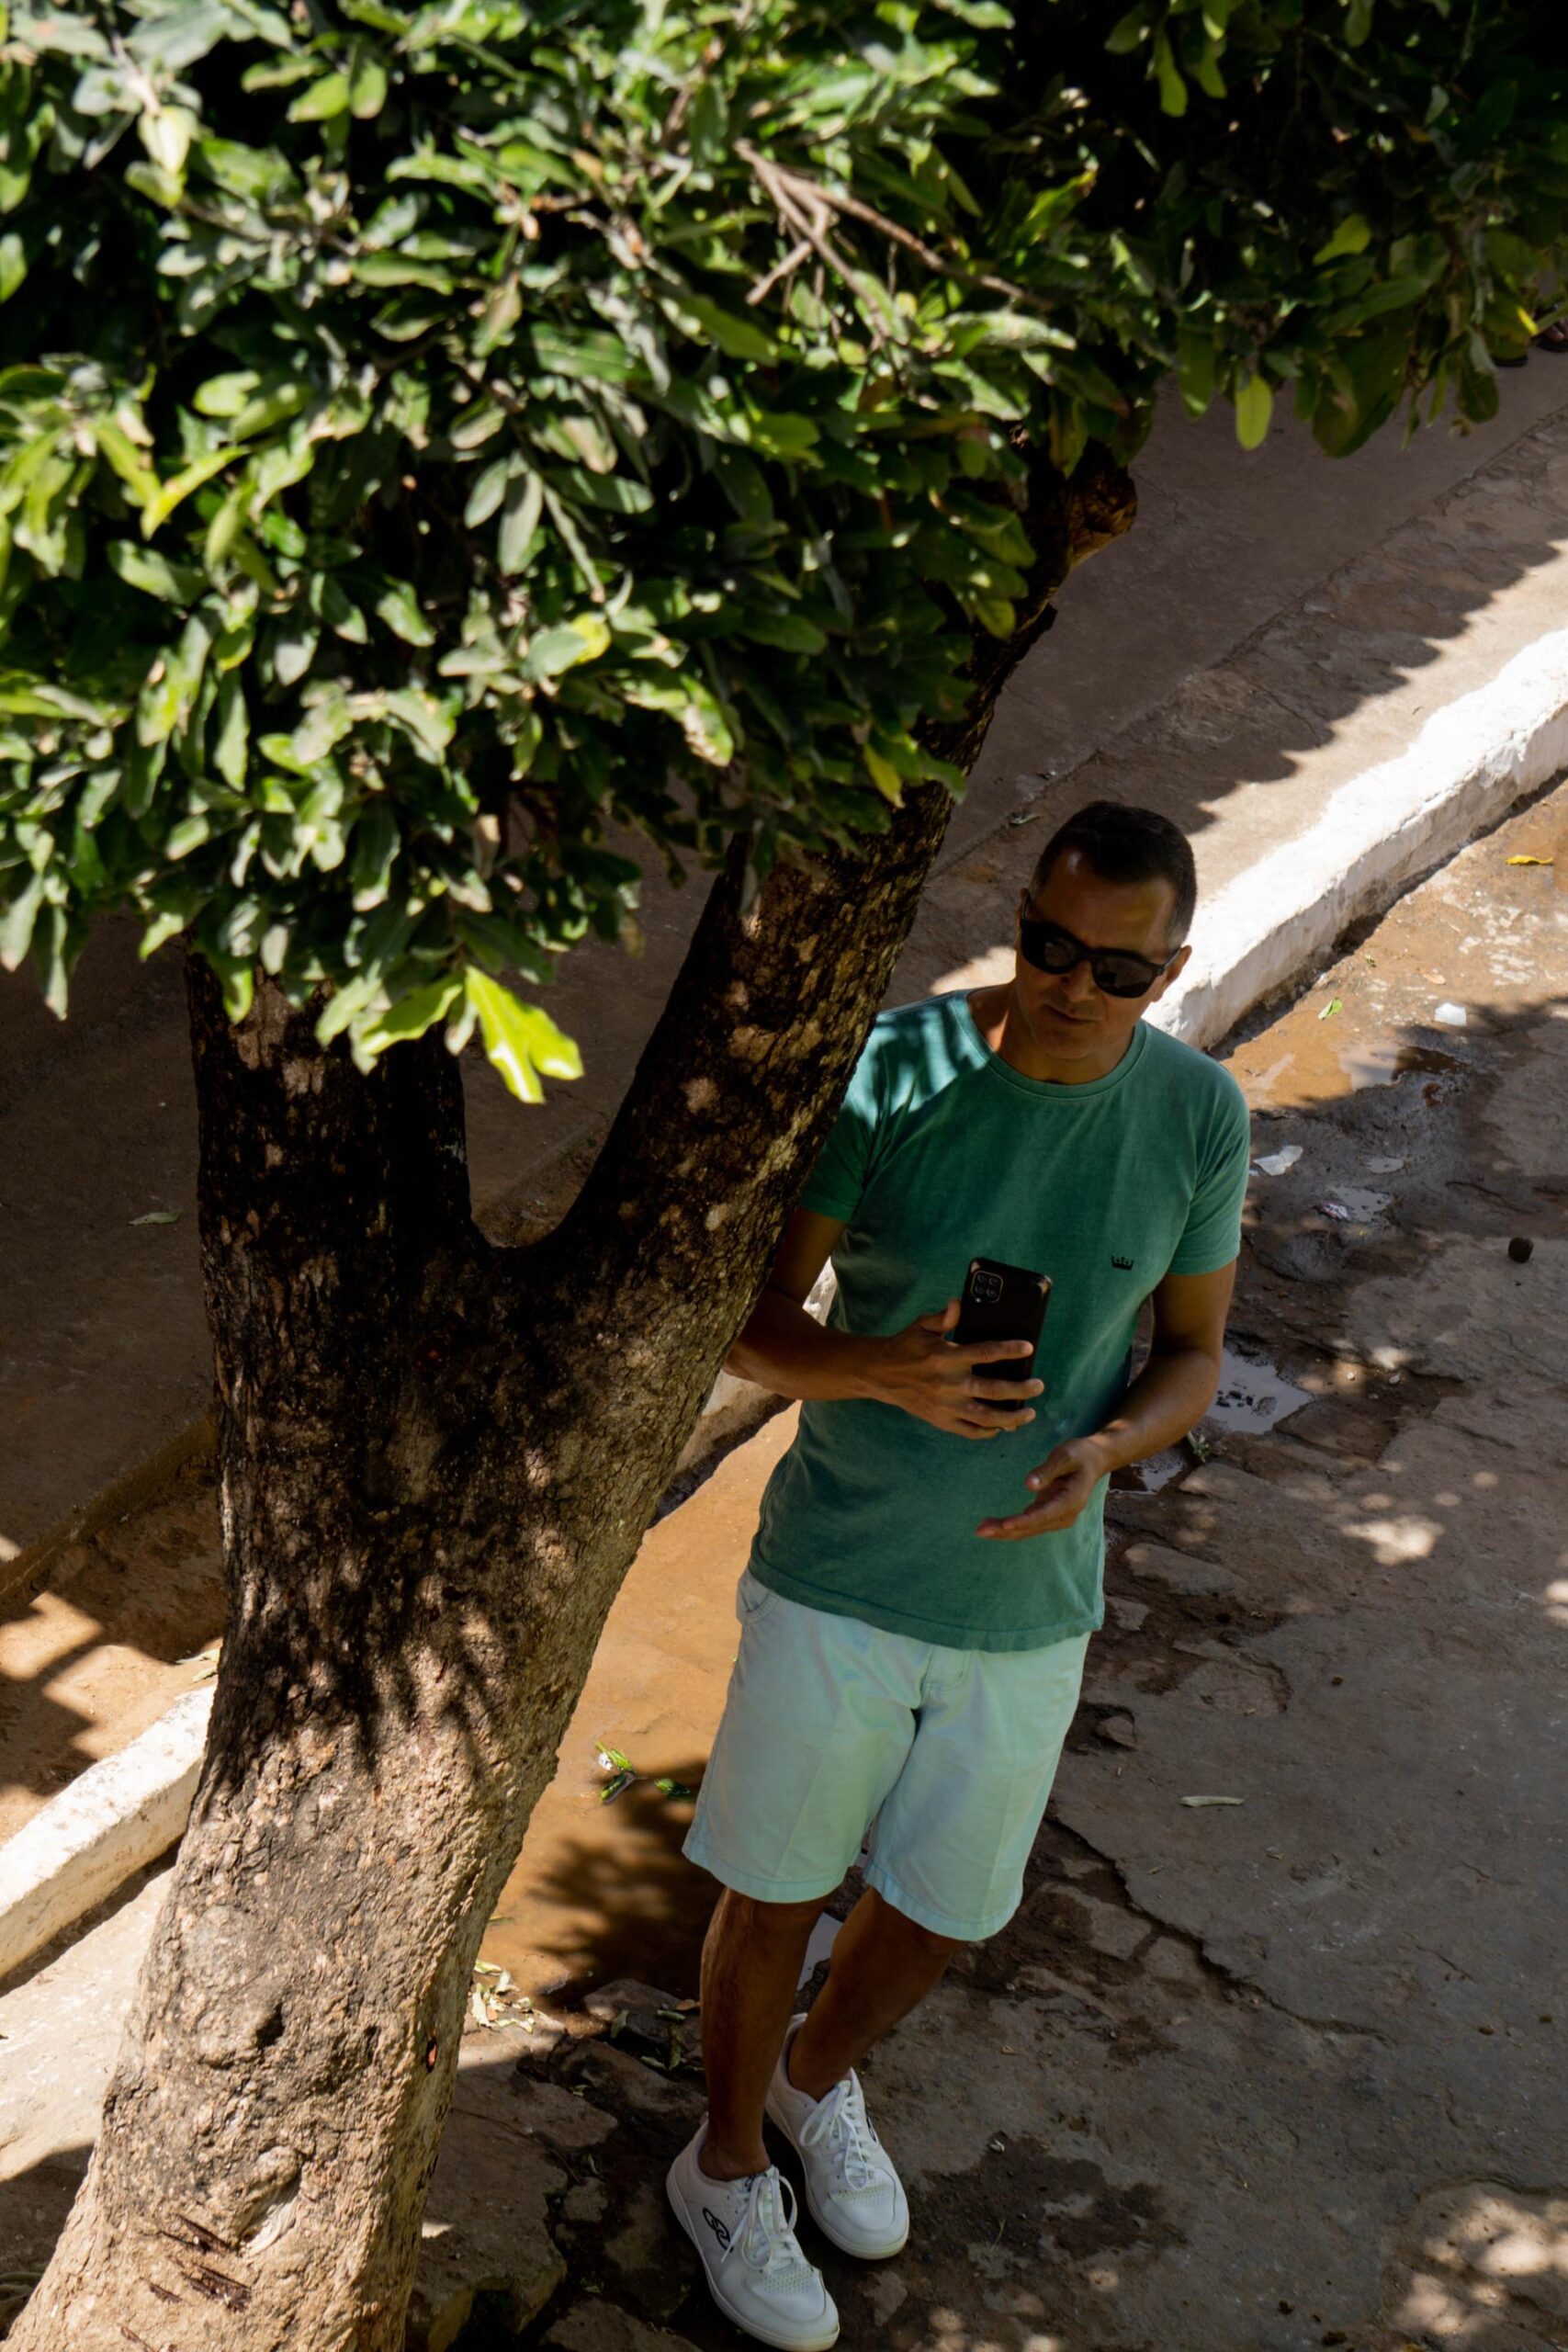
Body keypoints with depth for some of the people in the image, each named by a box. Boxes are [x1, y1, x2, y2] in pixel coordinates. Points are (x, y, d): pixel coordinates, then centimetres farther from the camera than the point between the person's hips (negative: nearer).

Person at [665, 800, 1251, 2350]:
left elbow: (1193, 1355, 2)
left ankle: (818, 2076, 54)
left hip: (1028, 1605, 3)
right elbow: (755, 1325, -13)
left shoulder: (1196, 1116, -10)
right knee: (777, 1893, 15)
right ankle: (728, 2166, 42)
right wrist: (885, 1371, -35)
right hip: (834, 1582, -3)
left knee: (937, 1920, 20)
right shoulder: (888, 1071, -18)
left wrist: (1104, 1450, -20)